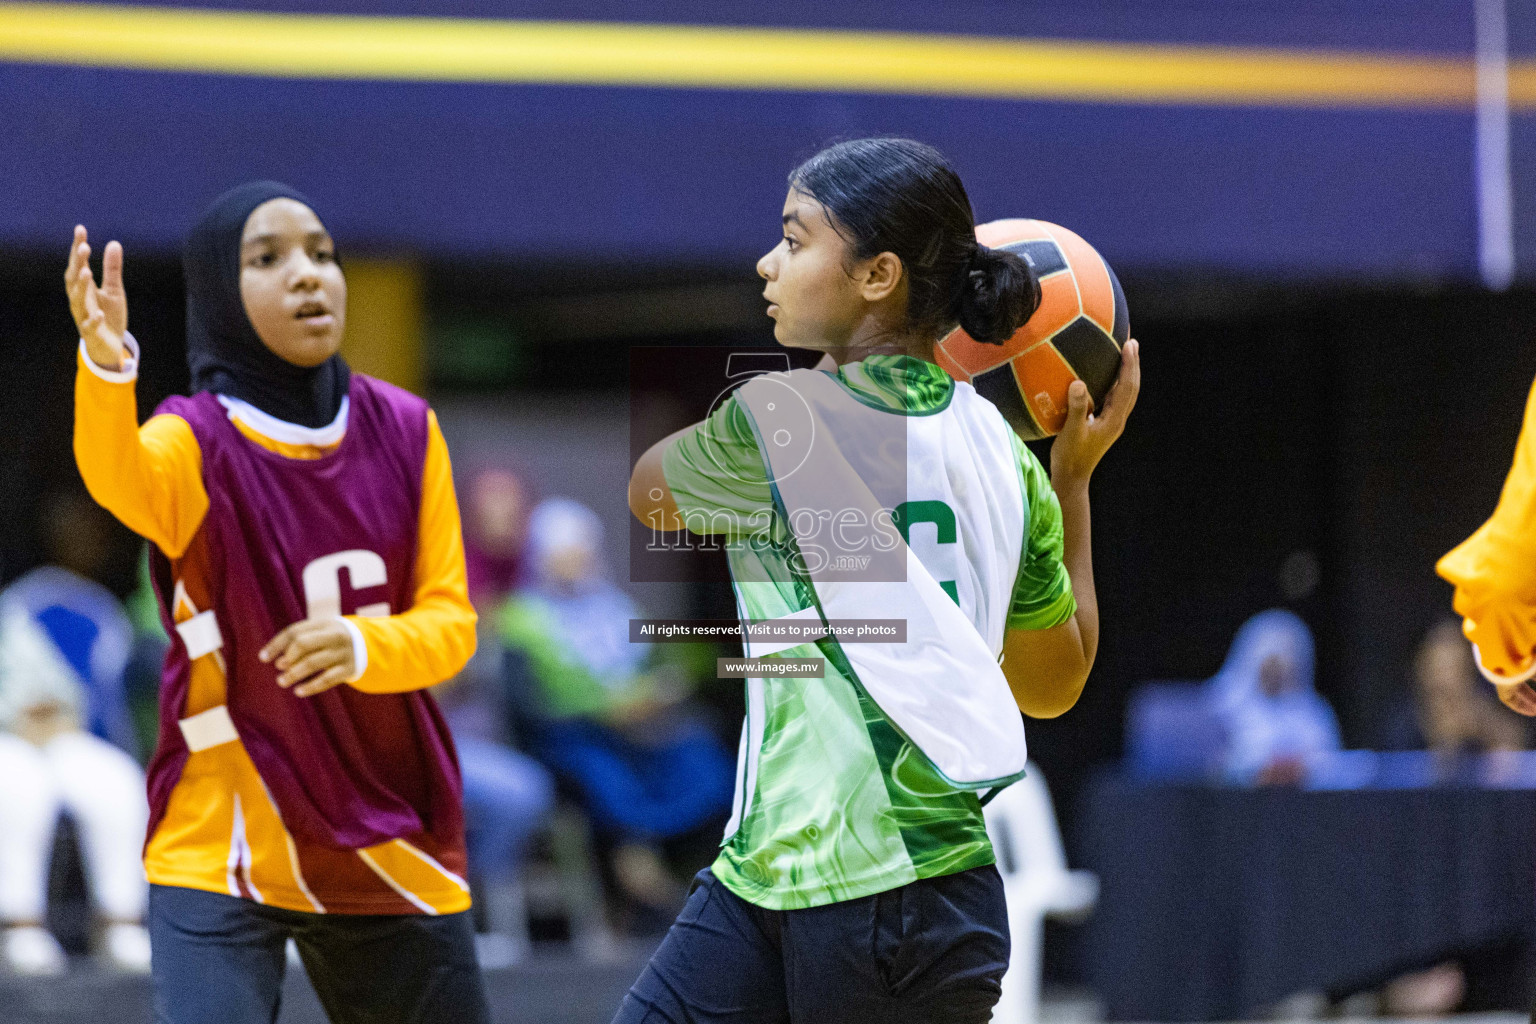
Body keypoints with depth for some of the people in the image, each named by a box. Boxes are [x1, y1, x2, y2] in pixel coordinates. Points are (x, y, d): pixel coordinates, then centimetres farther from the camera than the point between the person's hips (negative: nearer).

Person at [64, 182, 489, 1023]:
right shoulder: (192, 443, -12)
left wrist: (364, 646, -21)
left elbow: (451, 621, 2)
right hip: (221, 856, -4)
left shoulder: (403, 432, 2)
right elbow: (118, 479, -36)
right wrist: (106, 365, -58)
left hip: (392, 850, 4)